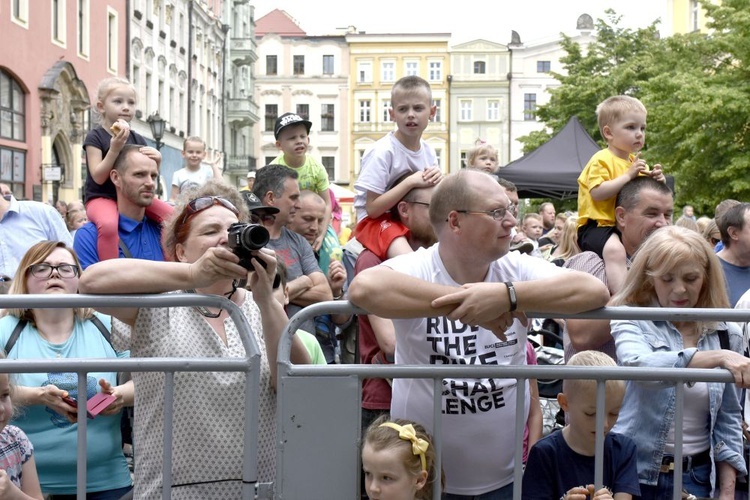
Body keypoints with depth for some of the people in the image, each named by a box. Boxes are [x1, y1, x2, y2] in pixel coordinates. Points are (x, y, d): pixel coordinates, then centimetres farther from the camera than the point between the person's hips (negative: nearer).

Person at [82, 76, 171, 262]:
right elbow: (98, 177, -16)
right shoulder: (95, 137, -7)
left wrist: (156, 162, -13)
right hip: (102, 197, -5)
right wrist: (115, 148, -27)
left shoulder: (138, 139, 8)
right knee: (108, 224, -38)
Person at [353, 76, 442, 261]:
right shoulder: (383, 152, -19)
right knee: (409, 260, -34)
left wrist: (438, 180, -15)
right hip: (376, 220, -7)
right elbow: (372, 209, -22)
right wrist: (411, 182, -26)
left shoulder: (428, 151, 0)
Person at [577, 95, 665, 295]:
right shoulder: (601, 160, -10)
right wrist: (628, 176, -25)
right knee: (615, 249, -37)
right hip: (598, 225, -9)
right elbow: (598, 193, -24)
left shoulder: (637, 162, 17)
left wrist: (656, 181, -2)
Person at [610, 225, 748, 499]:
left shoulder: (727, 334, 4)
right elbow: (638, 365, -29)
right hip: (637, 473, -3)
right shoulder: (631, 322, -6)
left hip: (697, 477, 3)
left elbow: (728, 419, 8)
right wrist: (717, 357, -36)